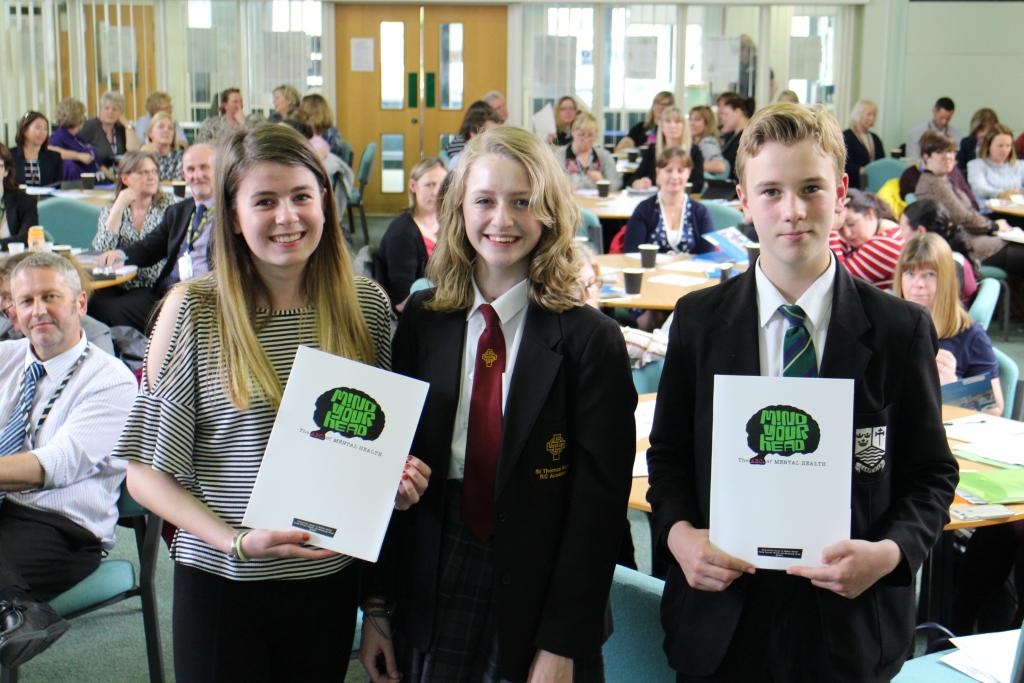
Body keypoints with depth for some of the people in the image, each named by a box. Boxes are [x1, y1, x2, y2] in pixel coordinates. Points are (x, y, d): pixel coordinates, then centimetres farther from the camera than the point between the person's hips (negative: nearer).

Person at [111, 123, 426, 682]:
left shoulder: (365, 303, -1)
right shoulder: (193, 310, -9)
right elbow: (146, 472, -6)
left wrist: (398, 480, -9)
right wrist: (238, 541, -18)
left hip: (330, 576, 3)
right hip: (222, 581, -2)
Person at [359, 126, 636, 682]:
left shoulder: (591, 340, -10)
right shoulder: (422, 322, 1)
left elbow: (599, 498, -11)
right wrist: (376, 604, 2)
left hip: (535, 594, -2)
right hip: (428, 591, 3)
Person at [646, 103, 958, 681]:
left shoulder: (901, 329, -4)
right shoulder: (698, 319, -1)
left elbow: (932, 474, 1)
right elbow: (669, 454, 6)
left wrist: (891, 551, -16)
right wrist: (678, 531, -12)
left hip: (850, 625, -1)